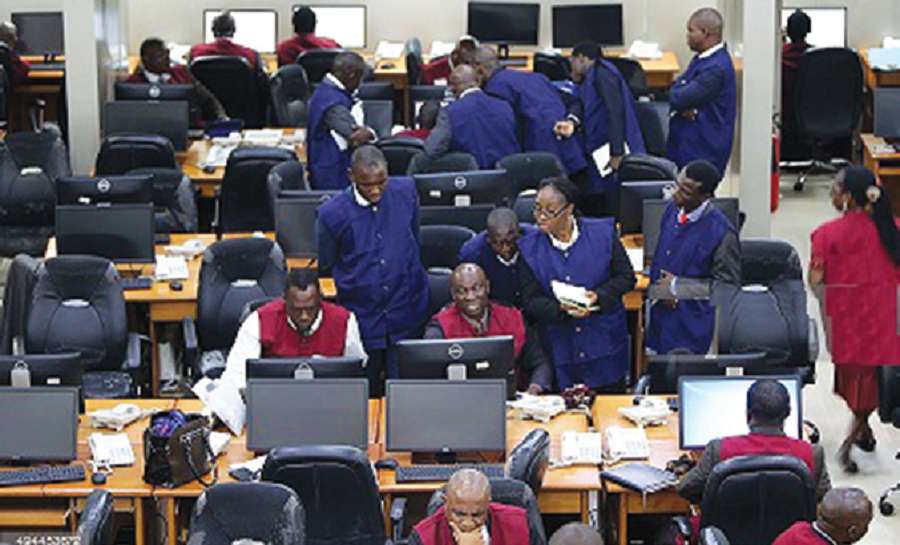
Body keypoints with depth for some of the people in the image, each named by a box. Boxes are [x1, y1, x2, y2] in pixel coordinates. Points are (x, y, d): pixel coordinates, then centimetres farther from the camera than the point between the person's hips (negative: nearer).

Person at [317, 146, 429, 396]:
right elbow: (325, 267, 2)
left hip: (406, 316, 2)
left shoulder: (406, 191, -2)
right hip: (362, 317, -2)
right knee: (366, 395, 8)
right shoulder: (332, 213, -12)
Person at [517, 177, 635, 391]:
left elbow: (626, 277, -1)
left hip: (605, 344, 0)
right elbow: (531, 301, -5)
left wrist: (599, 296, -20)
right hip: (560, 348, 0)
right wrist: (561, 308, -24)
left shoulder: (602, 233, -5)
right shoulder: (529, 248, -3)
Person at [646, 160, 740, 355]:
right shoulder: (672, 211, 0)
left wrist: (677, 287, -15)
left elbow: (728, 284, -14)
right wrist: (658, 290, -5)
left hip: (693, 323, -6)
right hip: (661, 314, 6)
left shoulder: (722, 232, -21)